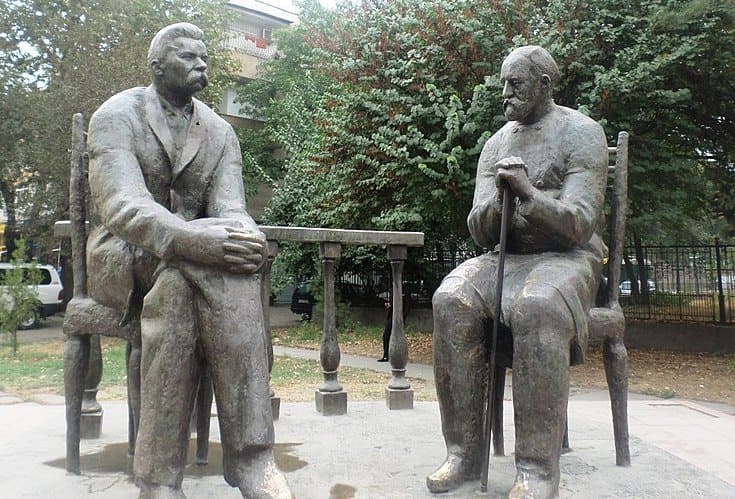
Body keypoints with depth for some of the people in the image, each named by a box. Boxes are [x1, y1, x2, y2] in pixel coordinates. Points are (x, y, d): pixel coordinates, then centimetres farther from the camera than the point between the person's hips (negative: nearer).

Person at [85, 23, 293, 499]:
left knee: (232, 263, -32)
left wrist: (247, 237, -31)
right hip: (123, 255, -3)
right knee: (196, 267, -35)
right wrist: (191, 238, -41)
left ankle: (251, 457, -35)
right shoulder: (117, 114, -5)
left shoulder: (220, 131, 8)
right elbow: (120, 204, -22)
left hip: (186, 258, 3)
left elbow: (230, 207, -5)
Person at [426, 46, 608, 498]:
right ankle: (465, 451, -21)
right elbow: (481, 233, 6)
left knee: (536, 309, -39)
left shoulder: (581, 133, -1)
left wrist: (530, 193, -26)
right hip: (506, 257, 4)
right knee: (452, 301, -28)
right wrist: (498, 199, -15)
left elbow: (581, 224, -11)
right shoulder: (497, 144, 13)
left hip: (568, 257, -4)